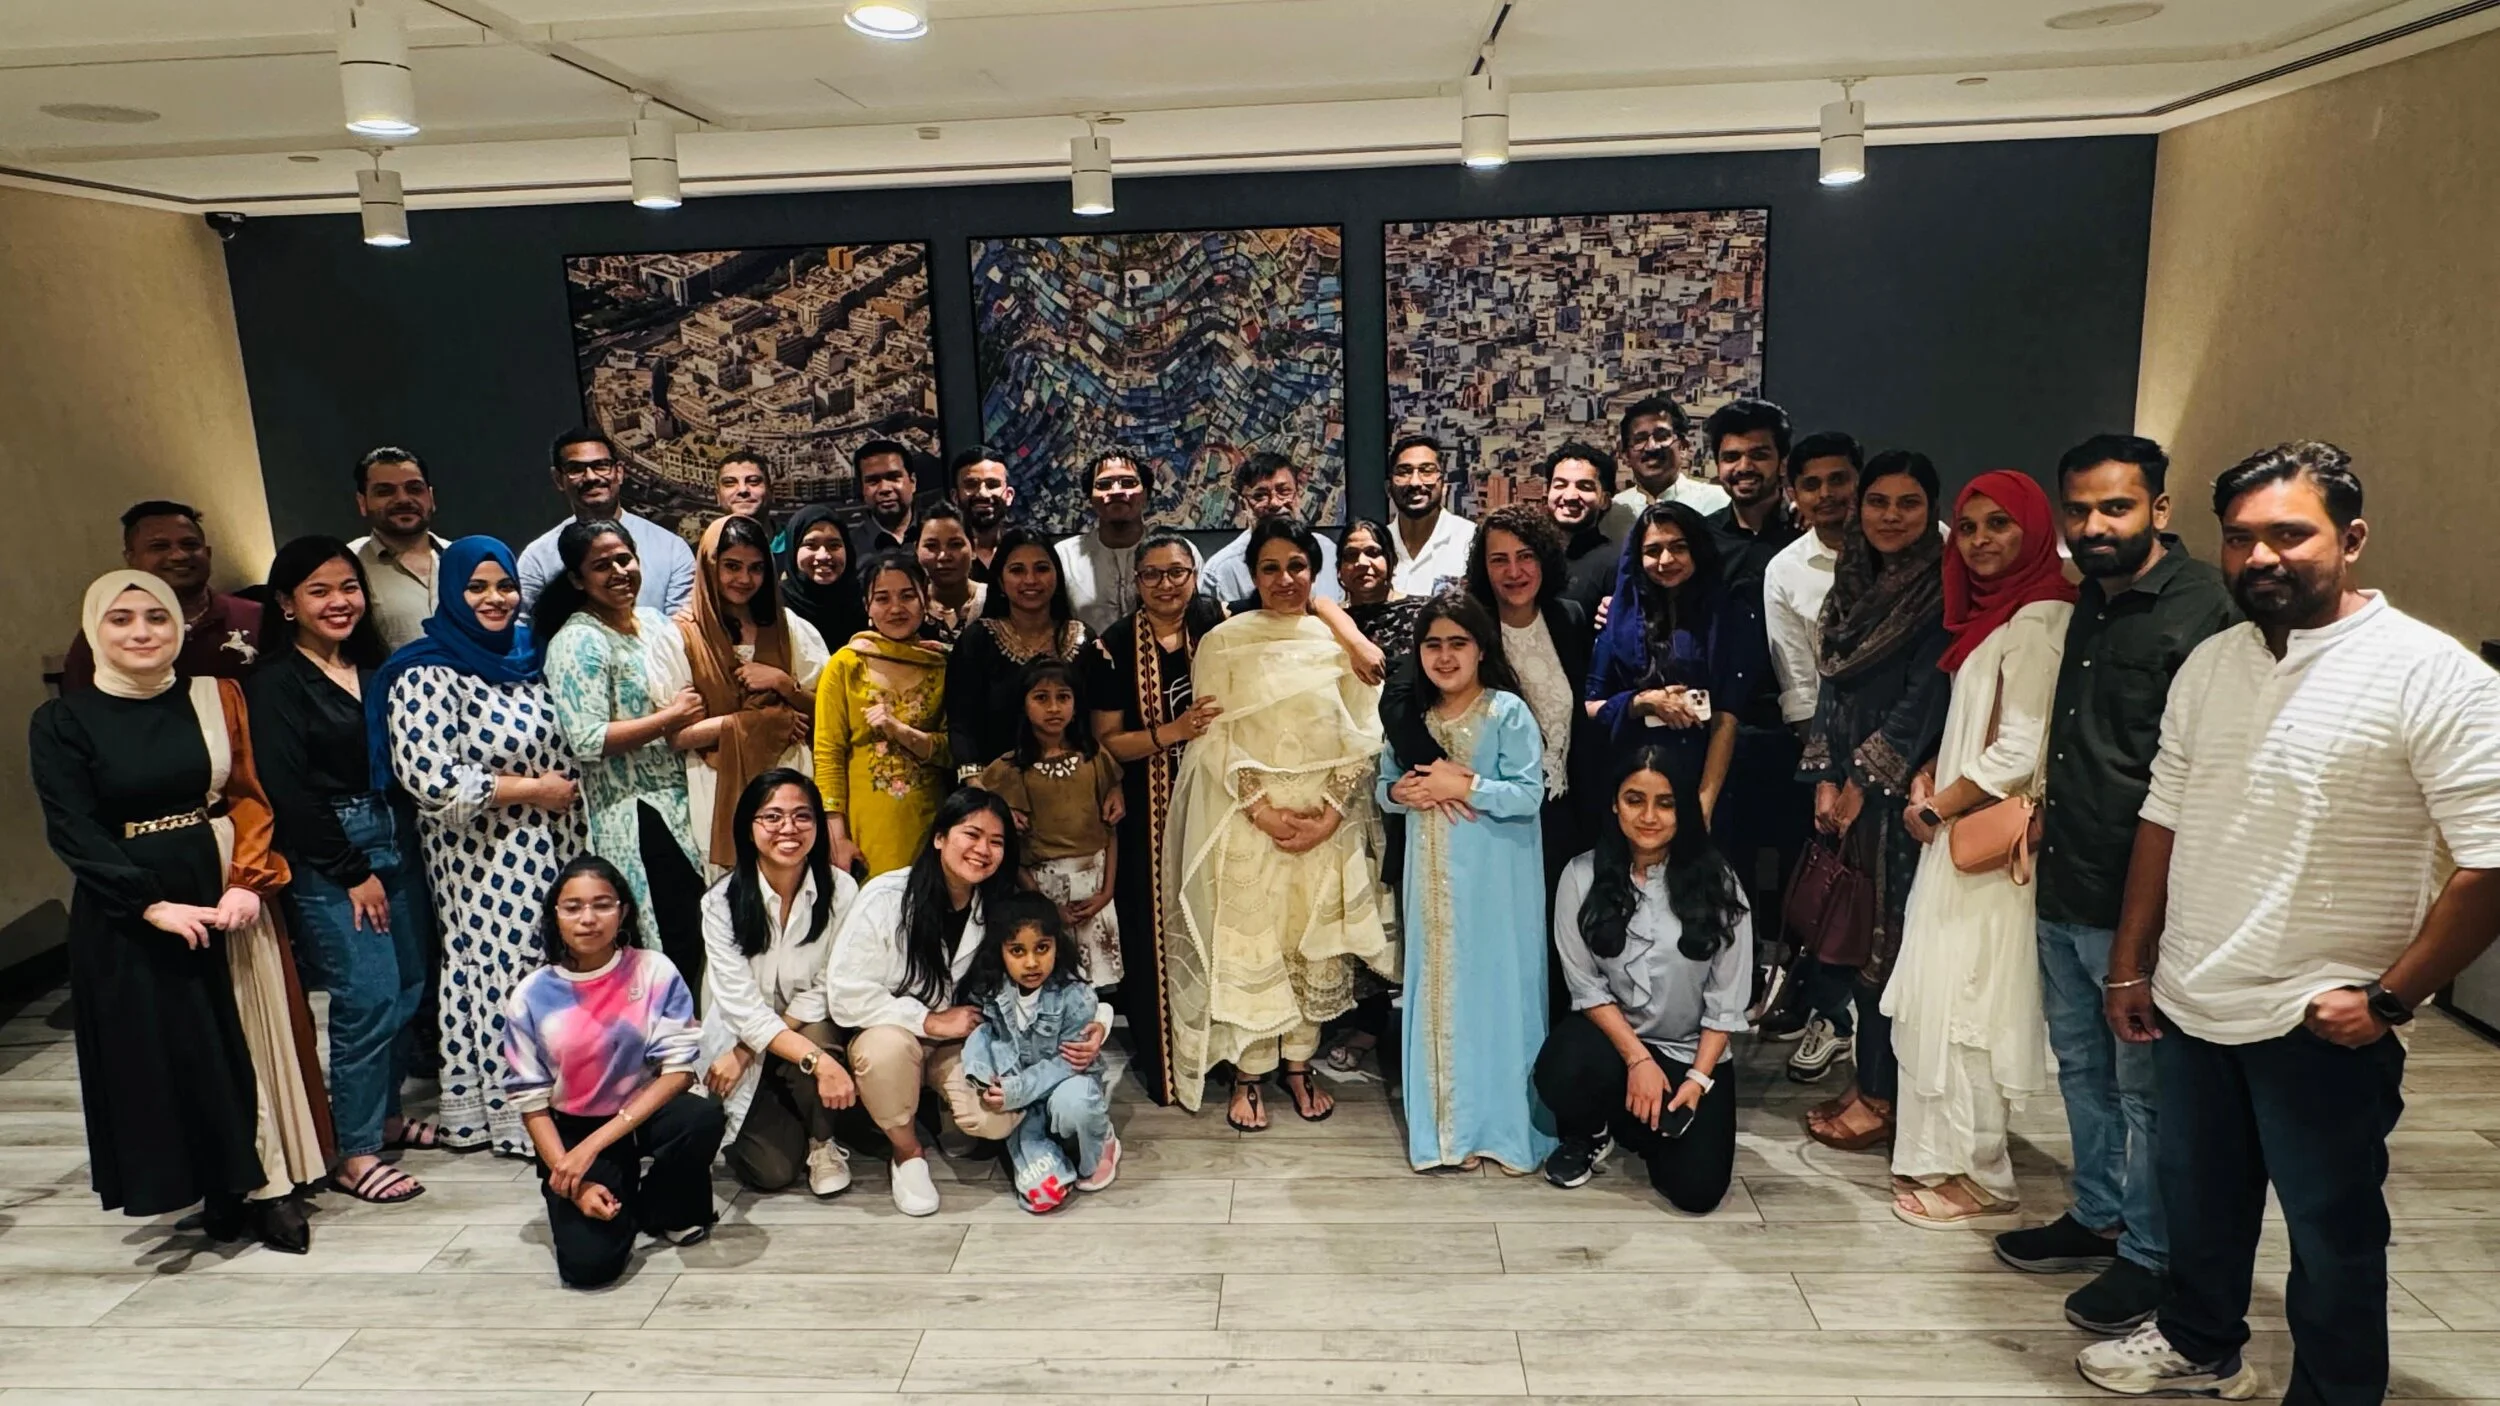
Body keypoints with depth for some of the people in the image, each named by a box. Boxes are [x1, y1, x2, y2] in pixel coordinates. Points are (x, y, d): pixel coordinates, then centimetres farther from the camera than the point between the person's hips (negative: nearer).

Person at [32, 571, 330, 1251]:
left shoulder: (217, 698, 4)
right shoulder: (62, 723, -1)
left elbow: (249, 795, 1)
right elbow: (73, 832, -7)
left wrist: (247, 883, -14)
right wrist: (155, 906, -17)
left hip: (230, 897, 1)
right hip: (128, 918, -1)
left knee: (250, 1040, 4)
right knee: (165, 1053, 3)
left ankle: (267, 1185, 13)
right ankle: (222, 1192, 16)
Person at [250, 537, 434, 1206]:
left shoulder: (374, 666, 11)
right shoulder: (275, 683, -8)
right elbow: (290, 792, -12)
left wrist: (402, 845, 6)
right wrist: (353, 873, -12)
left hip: (395, 842, 7)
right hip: (327, 857, -7)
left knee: (409, 988, 10)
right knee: (369, 997, -7)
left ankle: (383, 1114, 28)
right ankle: (355, 1153, 6)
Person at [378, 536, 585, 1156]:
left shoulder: (525, 655, 9)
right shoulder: (428, 675, -13)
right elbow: (428, 778, -22)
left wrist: (567, 789, 6)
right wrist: (533, 790, -16)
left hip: (544, 849, 7)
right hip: (482, 859, -6)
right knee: (502, 969, 1)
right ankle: (514, 1117, 16)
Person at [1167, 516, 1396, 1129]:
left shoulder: (1341, 642, 3)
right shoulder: (1222, 643, -1)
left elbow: (1363, 737, 2)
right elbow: (1211, 738, -5)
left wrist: (1332, 812, -8)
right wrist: (1261, 807, -13)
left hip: (1328, 824, 2)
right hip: (1246, 824, -2)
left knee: (1315, 946, 9)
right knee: (1247, 946, 2)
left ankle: (1299, 1064, 25)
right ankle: (1248, 1074, 17)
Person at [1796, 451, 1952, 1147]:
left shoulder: (1941, 591, -8)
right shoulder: (1852, 584, 12)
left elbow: (1924, 699, -12)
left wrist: (1863, 783, -9)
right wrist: (1825, 779, 4)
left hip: (1900, 790, -6)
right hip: (1845, 785, 6)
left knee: (1886, 934, -1)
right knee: (1845, 926, 8)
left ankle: (1879, 1095, 11)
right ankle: (1865, 1073, 21)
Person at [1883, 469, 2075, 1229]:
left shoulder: (2039, 619, -15)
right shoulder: (1993, 613, 14)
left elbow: (2020, 752, -20)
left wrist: (1937, 807, -10)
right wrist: (1928, 781, 3)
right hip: (1956, 836, 9)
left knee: (1963, 1001, -1)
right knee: (1939, 998, 14)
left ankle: (1976, 1175, 11)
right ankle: (1945, 1155, 25)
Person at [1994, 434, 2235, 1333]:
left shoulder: (2199, 612, -16)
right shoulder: (2090, 602, 12)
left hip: (2134, 898, -8)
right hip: (2063, 888, 9)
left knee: (2146, 1086, 7)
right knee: (2080, 1065, 20)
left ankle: (2149, 1256, 24)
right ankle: (2098, 1217, 37)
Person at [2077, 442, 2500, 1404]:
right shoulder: (2209, 664, 5)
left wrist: (2390, 998, -16)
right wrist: (2131, 965, 12)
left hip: (2323, 1028, -6)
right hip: (2189, 1006, 6)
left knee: (2332, 1236, 12)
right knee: (2199, 1203, 23)